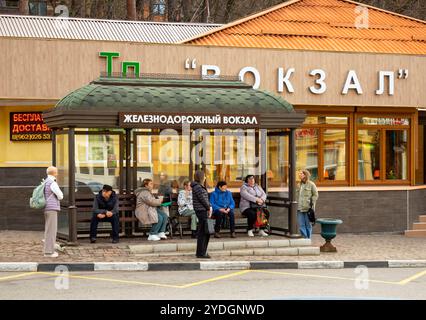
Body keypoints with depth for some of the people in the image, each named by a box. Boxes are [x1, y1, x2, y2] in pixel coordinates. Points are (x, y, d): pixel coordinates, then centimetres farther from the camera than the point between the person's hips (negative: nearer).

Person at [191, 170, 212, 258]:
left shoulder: (200, 186, 18)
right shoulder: (197, 187, -14)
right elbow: (202, 199, -15)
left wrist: (209, 207, 4)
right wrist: (209, 208, -4)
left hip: (204, 210, 10)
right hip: (201, 211, -10)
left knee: (207, 231, 14)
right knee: (202, 232, -6)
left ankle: (203, 251, 21)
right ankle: (200, 253, -1)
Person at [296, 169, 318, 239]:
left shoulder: (311, 184, -3)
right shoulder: (300, 185, 14)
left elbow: (315, 195, -3)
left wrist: (312, 204, -10)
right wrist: (297, 203, 12)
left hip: (307, 208, -5)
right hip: (300, 208, 5)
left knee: (308, 224, 2)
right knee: (301, 225, 2)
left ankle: (308, 238, 11)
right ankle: (304, 238, 10)